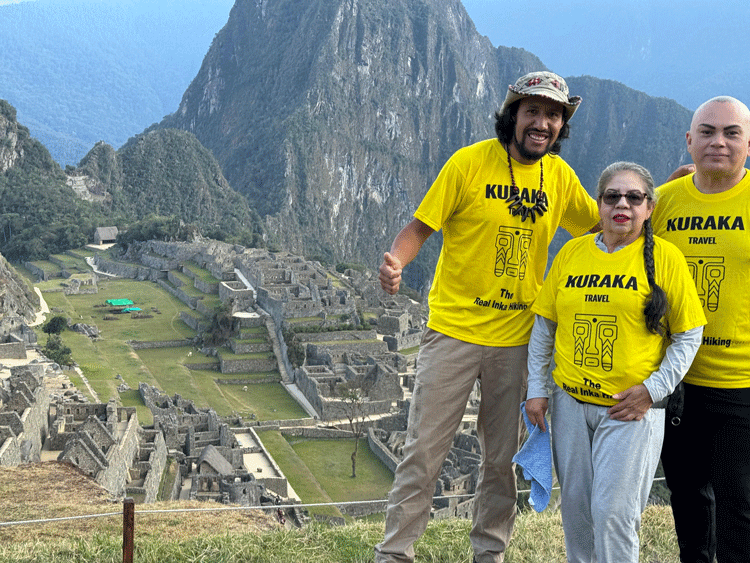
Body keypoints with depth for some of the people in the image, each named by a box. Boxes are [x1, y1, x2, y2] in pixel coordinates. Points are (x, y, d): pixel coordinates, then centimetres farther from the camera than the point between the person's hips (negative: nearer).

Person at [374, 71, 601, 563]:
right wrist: (395, 262, -29)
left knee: (503, 458, 13)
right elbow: (421, 226, -8)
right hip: (454, 330, -3)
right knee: (424, 452, 1)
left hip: (517, 338, 4)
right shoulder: (470, 162, -9)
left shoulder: (559, 176, 4)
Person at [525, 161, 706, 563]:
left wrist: (653, 389, -11)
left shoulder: (666, 257, -5)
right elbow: (544, 327, 11)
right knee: (575, 509, 12)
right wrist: (537, 388, 6)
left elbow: (688, 336, -2)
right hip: (571, 402, 4)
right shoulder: (572, 252, 5)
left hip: (631, 408, -4)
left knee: (613, 513, -6)